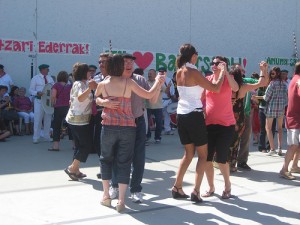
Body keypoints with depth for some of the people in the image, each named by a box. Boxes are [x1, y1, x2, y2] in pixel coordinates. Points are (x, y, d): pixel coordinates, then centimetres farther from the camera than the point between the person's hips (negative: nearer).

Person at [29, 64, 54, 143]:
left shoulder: (50, 78, 11)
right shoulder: (35, 78, -2)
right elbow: (31, 90, -4)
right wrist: (38, 93, -21)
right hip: (39, 101, -4)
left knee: (48, 119, 10)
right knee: (38, 119, -6)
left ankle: (47, 137, 20)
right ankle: (36, 138, 1)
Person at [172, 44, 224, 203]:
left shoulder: (179, 72, 9)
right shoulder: (193, 72, -13)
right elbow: (215, 88, -11)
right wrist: (222, 72, 2)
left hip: (181, 115, 7)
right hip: (194, 115, -7)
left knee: (189, 153, 17)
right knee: (203, 155, 4)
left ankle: (177, 188, 15)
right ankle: (196, 191, -3)